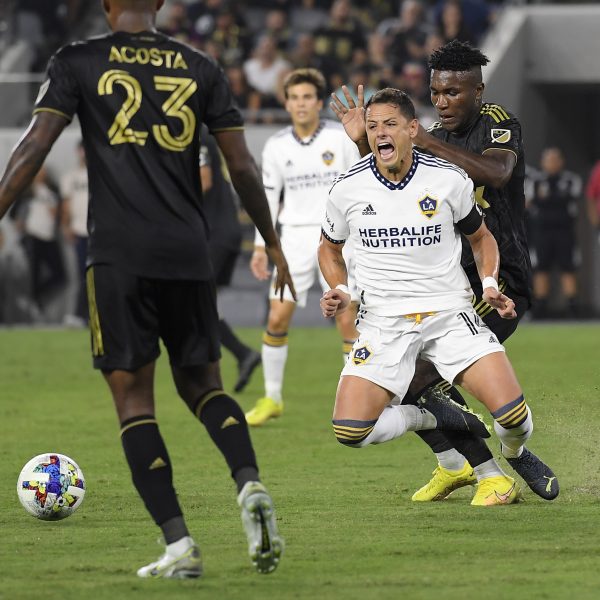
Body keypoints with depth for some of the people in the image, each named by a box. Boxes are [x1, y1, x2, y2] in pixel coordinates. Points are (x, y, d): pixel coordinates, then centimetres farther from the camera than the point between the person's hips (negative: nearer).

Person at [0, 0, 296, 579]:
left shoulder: (77, 62, 4)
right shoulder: (200, 69, 10)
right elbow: (243, 168, 10)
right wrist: (272, 244, 20)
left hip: (117, 255, -3)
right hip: (188, 254, 3)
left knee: (133, 398, 3)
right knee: (202, 384, 16)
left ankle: (178, 544, -7)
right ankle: (250, 484, -12)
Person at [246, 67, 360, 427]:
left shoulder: (342, 138, -4)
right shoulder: (277, 146, 4)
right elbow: (268, 195, 12)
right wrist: (261, 246, 9)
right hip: (295, 237, 2)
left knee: (348, 320, -9)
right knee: (277, 318, -3)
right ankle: (272, 399, 10)